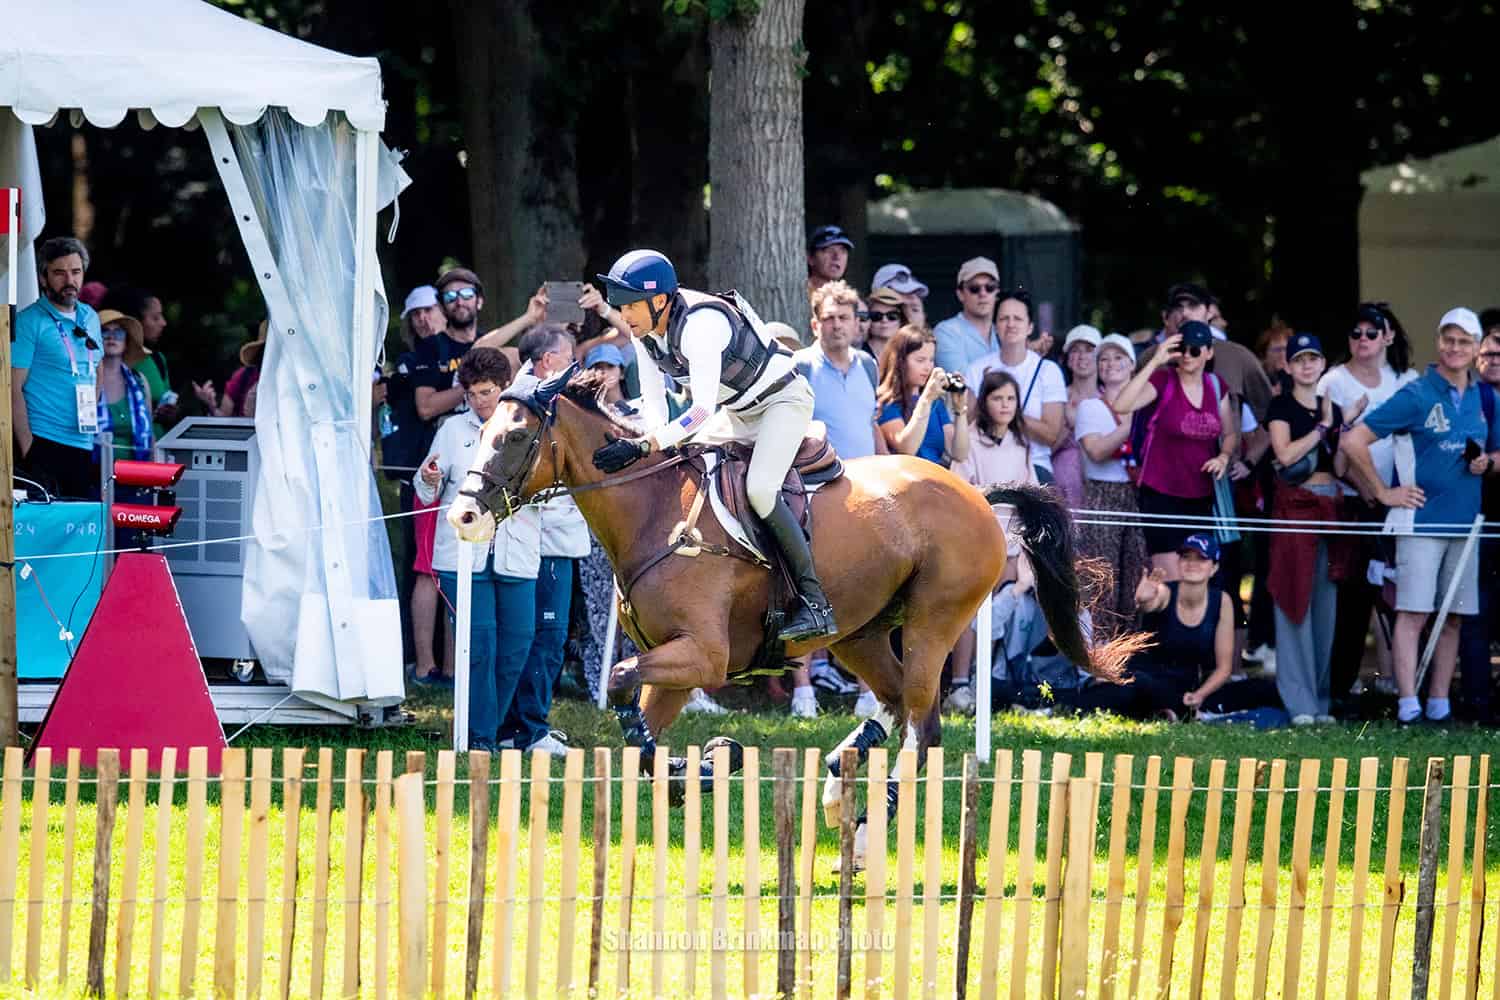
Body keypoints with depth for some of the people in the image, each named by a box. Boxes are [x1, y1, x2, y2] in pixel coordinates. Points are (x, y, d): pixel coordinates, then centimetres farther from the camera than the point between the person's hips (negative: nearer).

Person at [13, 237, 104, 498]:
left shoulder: (89, 318, 14)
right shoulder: (30, 322, -6)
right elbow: (14, 389, -10)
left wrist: (90, 416, 15)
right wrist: (27, 447, -15)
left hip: (83, 447, 6)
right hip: (42, 446, -6)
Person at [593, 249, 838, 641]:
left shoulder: (699, 324, -34)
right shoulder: (644, 331, -8)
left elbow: (703, 409, -40)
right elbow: (653, 400, -2)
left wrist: (645, 446, -46)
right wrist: (656, 446, -21)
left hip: (783, 399, -9)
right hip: (736, 411, 9)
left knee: (760, 488, -27)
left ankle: (815, 602, -22)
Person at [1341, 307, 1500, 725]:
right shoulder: (1417, 395, -6)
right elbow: (1353, 441, -9)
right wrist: (1384, 493, -8)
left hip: (1465, 522, 5)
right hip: (1422, 519, -5)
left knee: (1452, 616, 7)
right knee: (1413, 613, -10)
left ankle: (1439, 704, 13)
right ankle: (1407, 705, -14)